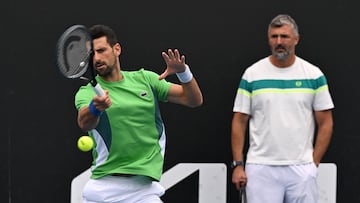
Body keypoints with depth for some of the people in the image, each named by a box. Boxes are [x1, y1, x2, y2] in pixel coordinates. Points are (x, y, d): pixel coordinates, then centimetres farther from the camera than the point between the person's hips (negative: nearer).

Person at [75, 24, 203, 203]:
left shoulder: (145, 79, 9)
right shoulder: (87, 92, 0)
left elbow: (194, 100, 7)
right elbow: (84, 123, -23)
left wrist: (183, 72, -13)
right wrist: (95, 108, -46)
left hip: (144, 187, 1)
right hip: (103, 187, -1)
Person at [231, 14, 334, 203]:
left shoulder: (314, 75, 4)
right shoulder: (252, 74, 3)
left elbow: (325, 123, 6)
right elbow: (239, 122, 5)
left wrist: (314, 163, -1)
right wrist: (238, 164, -1)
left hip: (301, 168, 1)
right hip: (260, 168, 0)